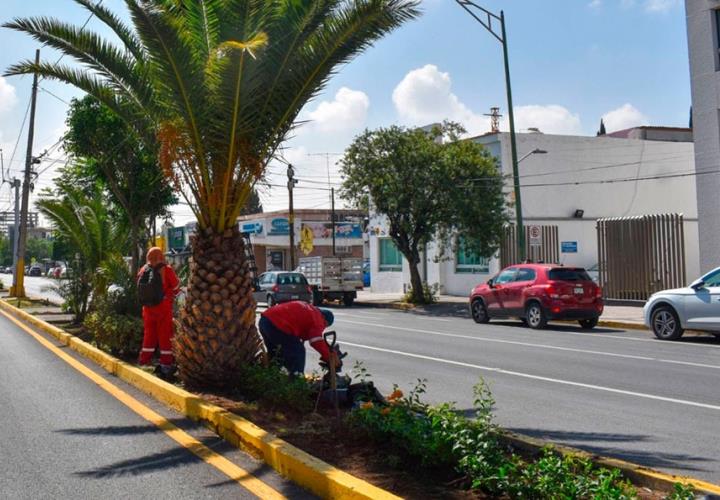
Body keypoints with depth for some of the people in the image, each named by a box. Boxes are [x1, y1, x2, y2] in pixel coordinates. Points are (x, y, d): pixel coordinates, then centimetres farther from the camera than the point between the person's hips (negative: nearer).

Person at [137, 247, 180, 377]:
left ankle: (144, 361, 22)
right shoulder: (166, 270, -13)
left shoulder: (143, 271, -1)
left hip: (147, 307, 4)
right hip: (163, 307, -4)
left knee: (149, 334, 17)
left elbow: (141, 289, 7)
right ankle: (166, 365, 6)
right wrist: (170, 298, 15)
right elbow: (176, 287, -4)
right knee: (165, 336, 4)